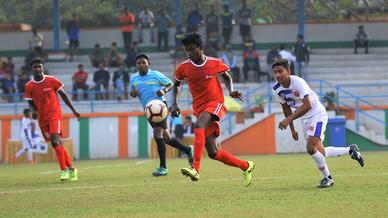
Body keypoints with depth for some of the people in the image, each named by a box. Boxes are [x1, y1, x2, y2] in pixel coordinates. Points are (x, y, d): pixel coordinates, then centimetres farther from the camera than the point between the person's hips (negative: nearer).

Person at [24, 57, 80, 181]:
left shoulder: (52, 81, -5)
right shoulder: (29, 86, 1)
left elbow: (63, 95, 5)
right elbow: (30, 103, 9)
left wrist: (73, 110, 8)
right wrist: (33, 111, -14)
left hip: (55, 115, -4)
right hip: (42, 119, 4)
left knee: (55, 141, -21)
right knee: (56, 144, 9)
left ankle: (64, 170, -18)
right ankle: (71, 168, 22)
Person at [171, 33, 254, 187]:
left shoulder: (215, 63, -5)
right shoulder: (183, 67, 0)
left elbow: (226, 76, 14)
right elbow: (177, 84, 18)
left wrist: (231, 91, -4)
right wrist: (175, 103, 4)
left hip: (216, 104, -4)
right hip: (199, 109, 4)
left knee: (199, 125, -36)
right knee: (213, 153, 0)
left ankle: (195, 169, -47)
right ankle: (246, 166, 23)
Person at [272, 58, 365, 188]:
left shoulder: (298, 82, -27)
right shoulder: (276, 90, -6)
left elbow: (307, 105, -36)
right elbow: (286, 108, 11)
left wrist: (289, 119, -41)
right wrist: (292, 129, 14)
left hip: (317, 115, -7)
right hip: (305, 119, 7)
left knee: (311, 147, -21)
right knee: (320, 153, 8)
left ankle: (327, 178, -2)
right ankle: (350, 150, 31)